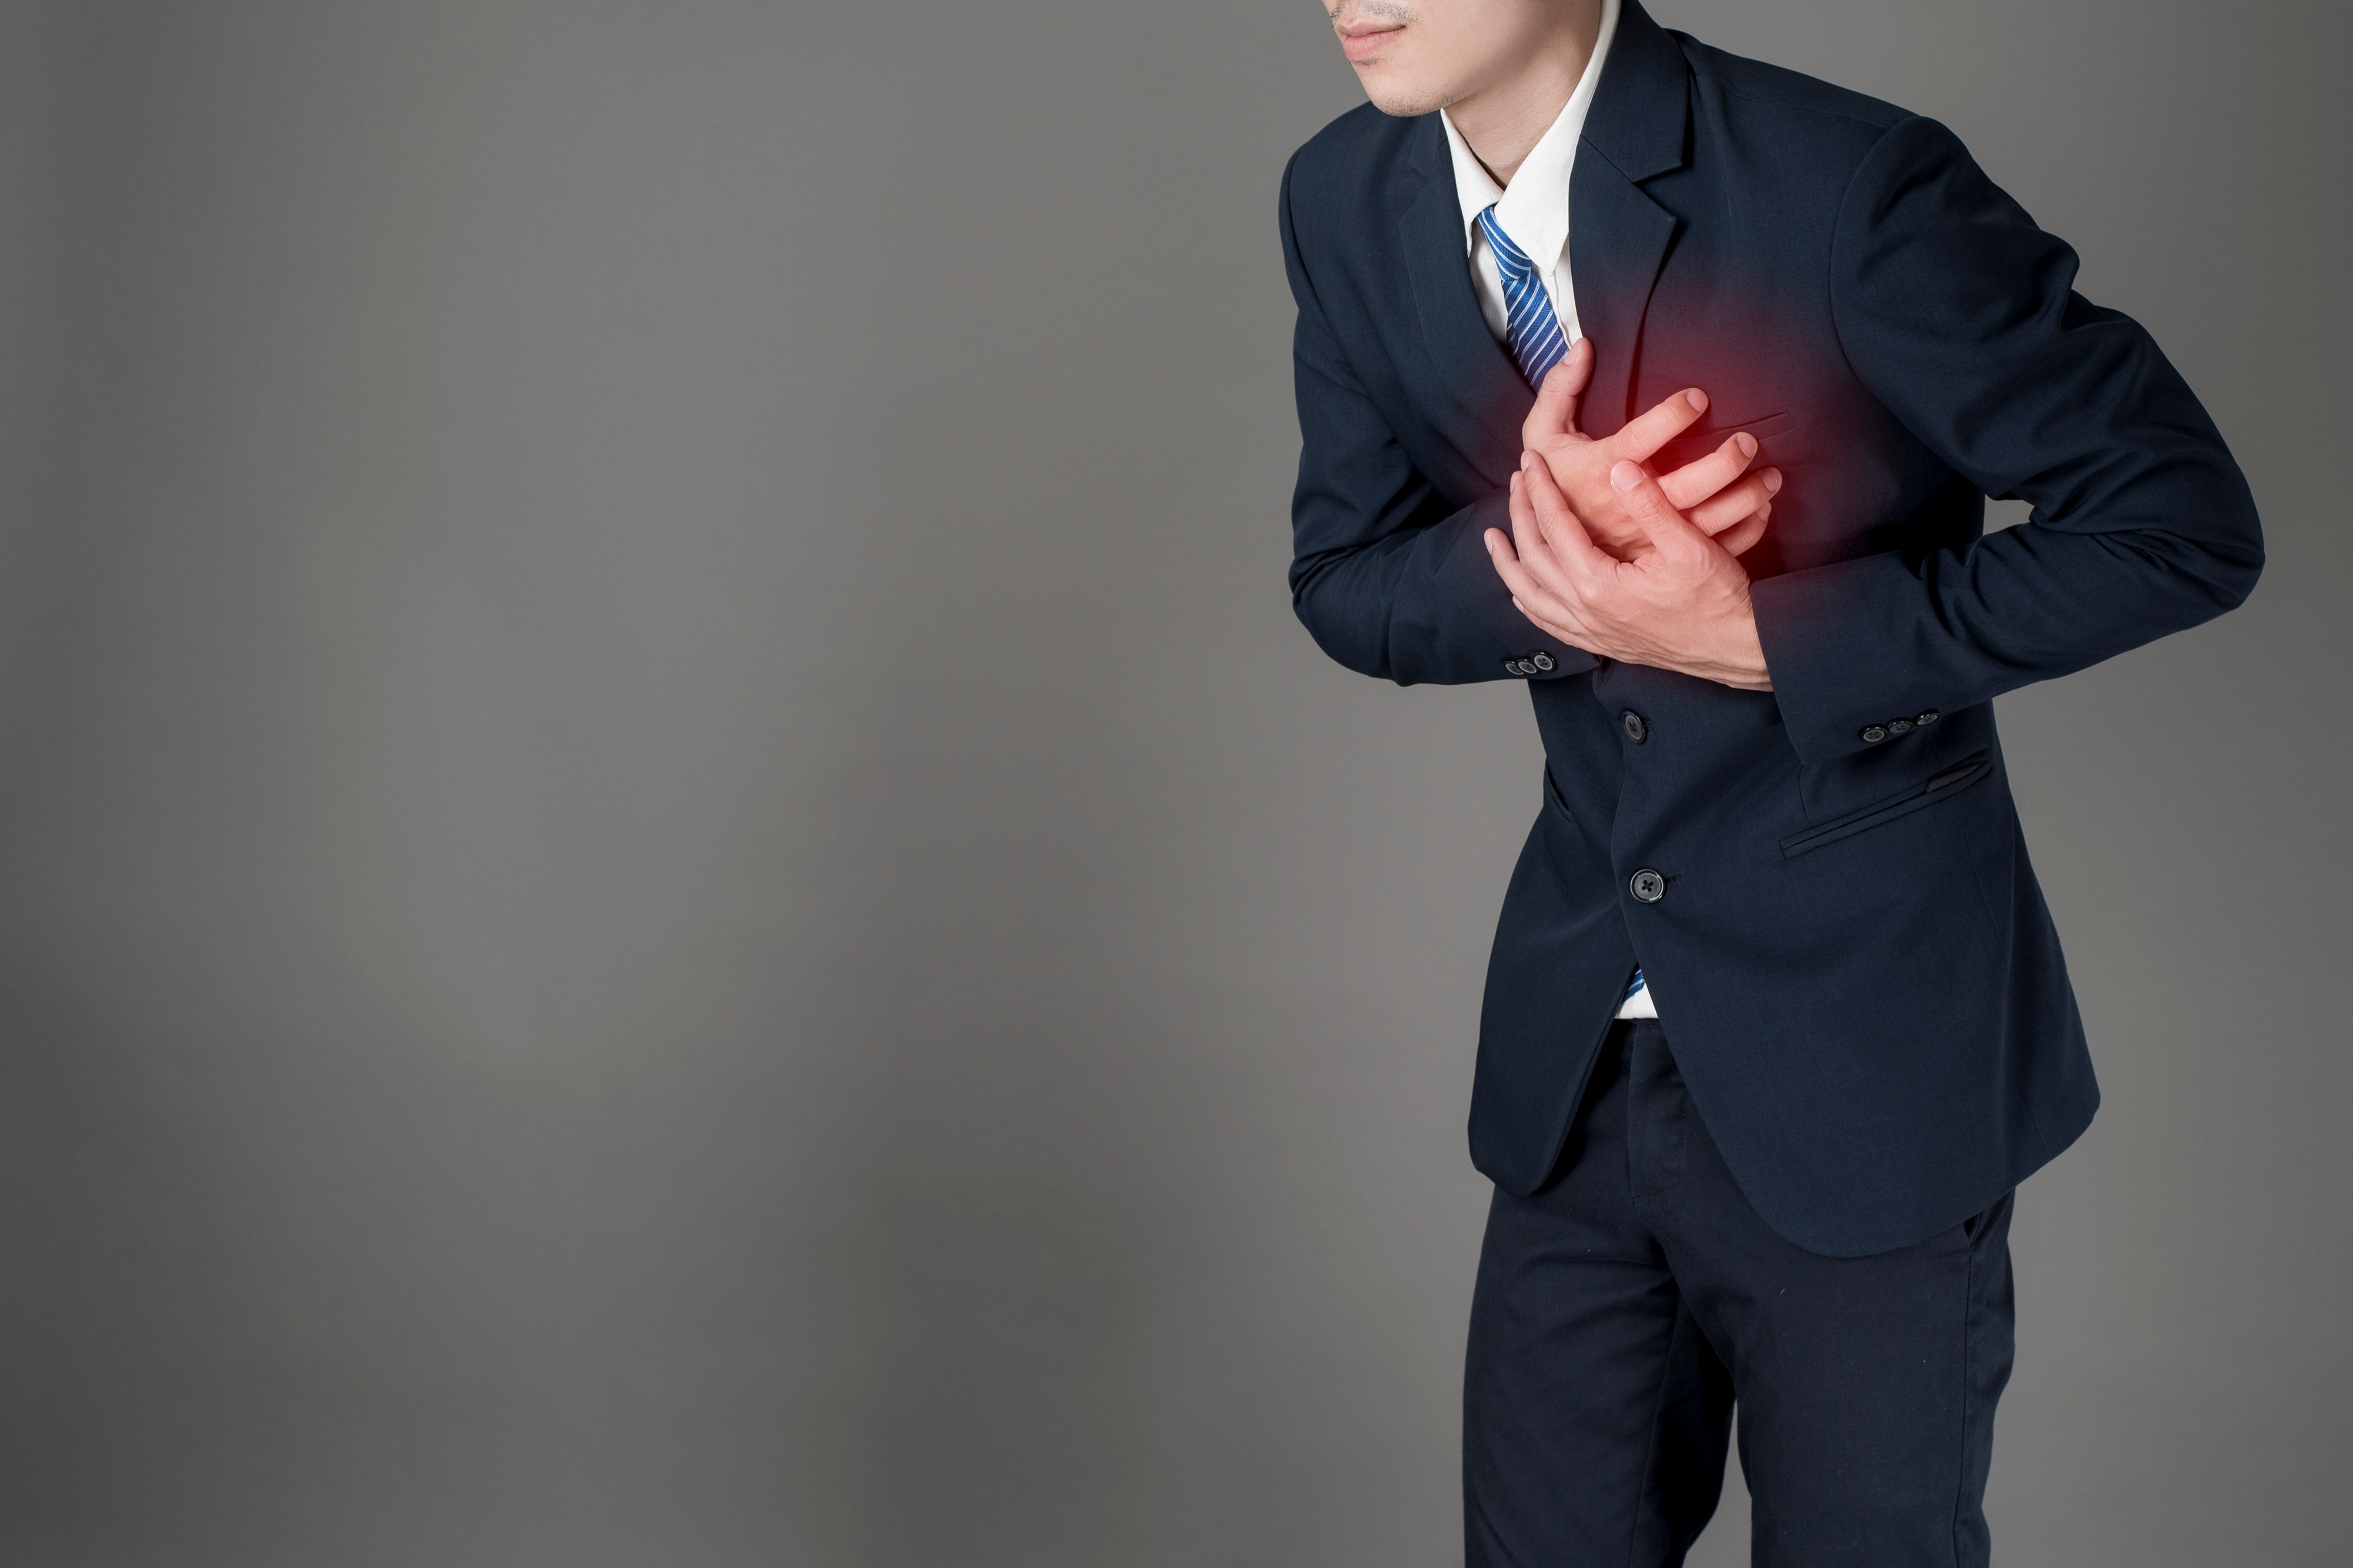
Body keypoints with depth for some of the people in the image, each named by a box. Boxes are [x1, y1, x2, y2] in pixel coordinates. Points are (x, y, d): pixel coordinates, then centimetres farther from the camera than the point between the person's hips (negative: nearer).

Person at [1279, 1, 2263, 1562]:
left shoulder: (1847, 184, -21)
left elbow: (2187, 521, -16)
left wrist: (1756, 639, -22)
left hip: (1861, 1069, -4)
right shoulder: (1345, 204, -3)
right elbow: (1346, 582, 5)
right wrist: (1538, 546, -19)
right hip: (1574, 1061, 5)